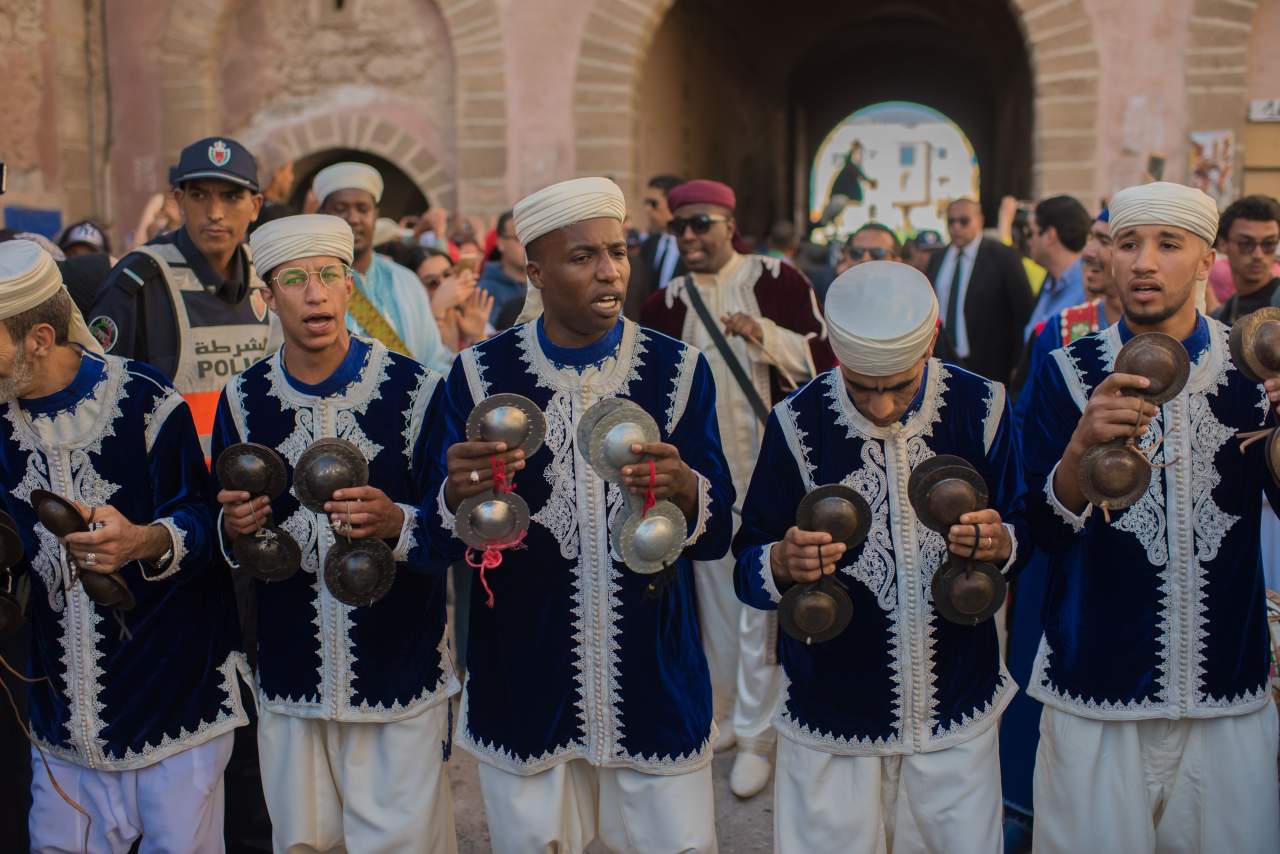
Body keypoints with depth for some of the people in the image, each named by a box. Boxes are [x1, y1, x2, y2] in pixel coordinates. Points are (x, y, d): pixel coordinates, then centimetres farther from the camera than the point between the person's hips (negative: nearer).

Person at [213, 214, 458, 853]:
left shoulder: (416, 389, -8)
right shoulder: (242, 399, 3)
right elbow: (222, 531, 11)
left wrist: (395, 524, -26)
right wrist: (233, 527, -12)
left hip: (401, 675, -3)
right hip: (289, 678, 3)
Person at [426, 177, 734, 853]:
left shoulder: (679, 369, -1)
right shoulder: (479, 374, -2)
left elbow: (716, 537, -3)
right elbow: (444, 542, -2)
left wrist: (685, 490, -25)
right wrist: (459, 495, -24)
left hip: (655, 685, 1)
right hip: (525, 686, 0)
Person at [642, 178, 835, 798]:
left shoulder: (777, 280, -3)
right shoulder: (665, 304, 6)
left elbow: (823, 359, -6)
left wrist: (766, 336, -20)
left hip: (768, 467, -3)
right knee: (715, 593, 12)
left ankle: (756, 736, 10)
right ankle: (724, 714, 28)